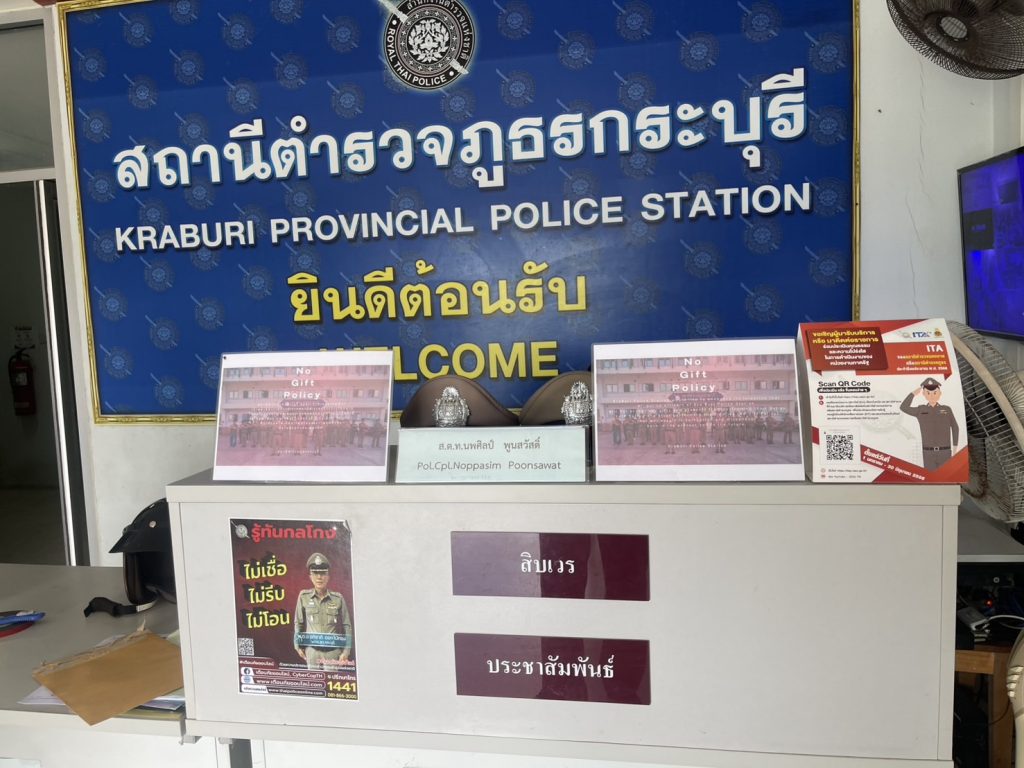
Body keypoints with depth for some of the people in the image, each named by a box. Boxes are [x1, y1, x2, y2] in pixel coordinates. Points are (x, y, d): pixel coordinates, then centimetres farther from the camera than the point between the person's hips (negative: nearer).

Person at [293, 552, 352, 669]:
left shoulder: (338, 598, -2)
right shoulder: (304, 596, 0)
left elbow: (347, 626, 1)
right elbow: (298, 623, 10)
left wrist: (346, 651, -1)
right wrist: (298, 646, 10)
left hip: (333, 650, -1)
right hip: (312, 650, 1)